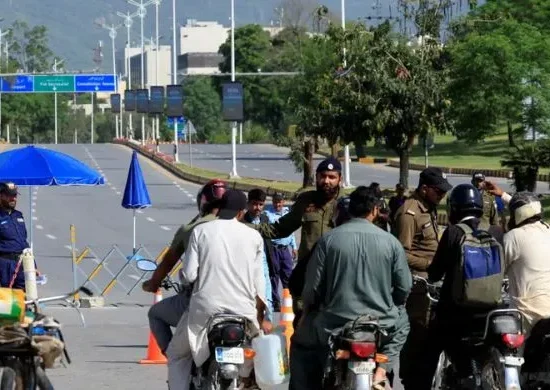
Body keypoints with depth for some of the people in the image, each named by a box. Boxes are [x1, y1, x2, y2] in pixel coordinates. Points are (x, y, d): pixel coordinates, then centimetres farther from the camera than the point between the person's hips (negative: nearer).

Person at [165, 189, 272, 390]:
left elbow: (189, 275, -4)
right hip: (243, 311, 1)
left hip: (206, 307, -1)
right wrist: (261, 318, 15)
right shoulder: (253, 236, 5)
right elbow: (258, 282, 6)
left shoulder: (201, 231, 1)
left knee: (177, 355, 18)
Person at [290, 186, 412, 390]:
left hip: (335, 325, 0)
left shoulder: (329, 239, -5)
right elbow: (404, 289, 3)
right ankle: (382, 369, 15)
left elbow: (313, 287, -2)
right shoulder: (391, 242, -3)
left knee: (300, 343, 26)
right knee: (401, 322, 32)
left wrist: (307, 311, 18)